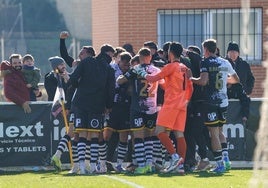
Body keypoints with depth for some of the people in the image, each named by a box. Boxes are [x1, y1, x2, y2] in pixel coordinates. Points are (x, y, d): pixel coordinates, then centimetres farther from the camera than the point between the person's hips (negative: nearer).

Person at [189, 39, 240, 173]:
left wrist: (191, 79, -6)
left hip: (211, 102, -6)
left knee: (214, 134, -3)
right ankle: (225, 159, 8)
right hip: (224, 101, 6)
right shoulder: (225, 63, 11)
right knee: (220, 131, 20)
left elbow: (203, 81, -22)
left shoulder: (205, 63, -8)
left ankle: (219, 164, -6)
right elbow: (236, 79, 22)